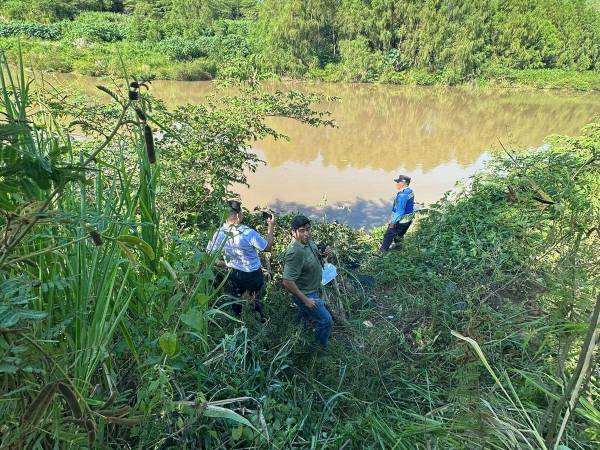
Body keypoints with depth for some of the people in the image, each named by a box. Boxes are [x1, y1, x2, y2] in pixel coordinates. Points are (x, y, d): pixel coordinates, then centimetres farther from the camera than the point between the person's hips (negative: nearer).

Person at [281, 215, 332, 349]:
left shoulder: (308, 241, -7)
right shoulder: (295, 252, -34)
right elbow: (287, 282, -34)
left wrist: (322, 254, -7)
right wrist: (305, 300, -26)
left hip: (313, 290, 9)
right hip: (304, 294, -9)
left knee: (305, 315, 30)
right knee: (325, 320, 1)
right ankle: (321, 348, 26)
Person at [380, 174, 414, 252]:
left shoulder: (402, 195, -30)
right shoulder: (410, 191, 0)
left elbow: (400, 211, -29)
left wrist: (393, 222, -18)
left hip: (400, 221, -8)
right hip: (408, 220, 8)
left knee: (389, 235, 10)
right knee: (400, 235, 25)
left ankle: (383, 251, 24)